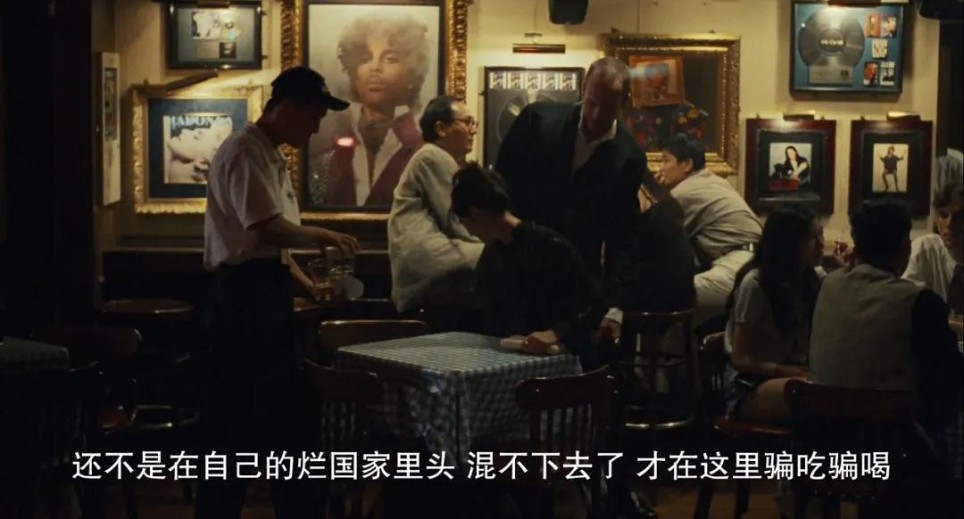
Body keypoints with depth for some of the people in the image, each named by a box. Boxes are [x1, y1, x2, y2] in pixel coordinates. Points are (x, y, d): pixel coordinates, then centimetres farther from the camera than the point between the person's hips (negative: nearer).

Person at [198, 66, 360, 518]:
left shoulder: (271, 157, 17)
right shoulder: (244, 152, -14)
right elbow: (266, 227, -24)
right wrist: (323, 237, -11)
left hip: (267, 290, 10)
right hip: (243, 292, -10)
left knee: (281, 408, 16)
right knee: (235, 414, -3)